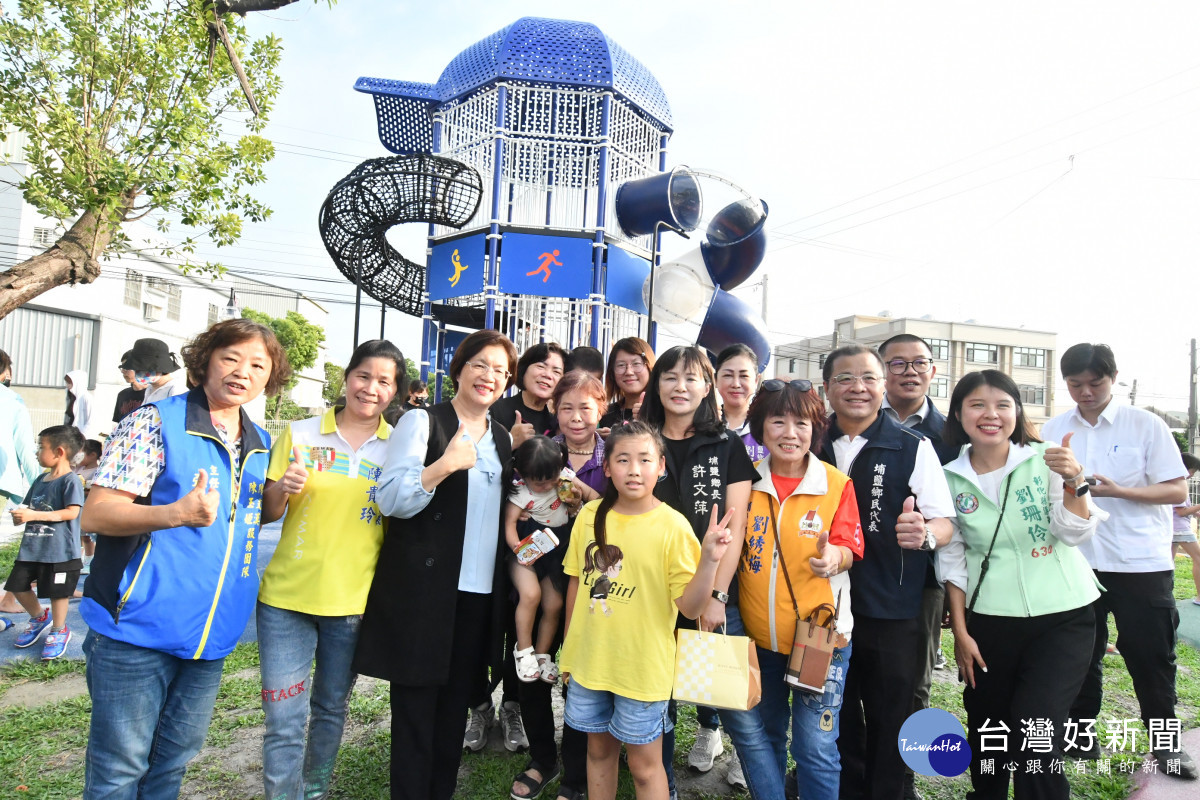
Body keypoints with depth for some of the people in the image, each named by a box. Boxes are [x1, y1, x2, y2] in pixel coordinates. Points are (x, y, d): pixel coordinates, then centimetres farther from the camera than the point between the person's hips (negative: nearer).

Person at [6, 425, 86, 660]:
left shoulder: (70, 480, -14)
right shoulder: (40, 479, 11)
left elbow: (71, 512, -21)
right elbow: (28, 507, 20)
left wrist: (35, 515, -24)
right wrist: (20, 515, -3)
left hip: (60, 551, -8)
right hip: (31, 548, 8)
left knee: (58, 592, 2)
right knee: (18, 586, 13)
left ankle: (59, 631, 23)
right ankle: (39, 617, 38)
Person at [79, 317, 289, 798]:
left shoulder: (262, 445, 9)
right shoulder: (156, 421, -9)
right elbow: (95, 514, -12)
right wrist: (176, 513, -29)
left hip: (211, 632, 6)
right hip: (140, 627, -5)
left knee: (174, 760, 19)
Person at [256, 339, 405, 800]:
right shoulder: (300, 434, 0)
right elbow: (266, 514, 4)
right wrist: (281, 488, -16)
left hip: (355, 602, 1)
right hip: (287, 596, -1)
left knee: (331, 711, 18)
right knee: (284, 722, 1)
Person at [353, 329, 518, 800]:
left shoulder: (502, 439, 15)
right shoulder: (422, 421, -4)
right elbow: (390, 500, -14)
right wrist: (446, 464, -27)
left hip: (481, 593, 6)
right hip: (423, 592, -5)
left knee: (455, 706, 14)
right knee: (415, 707, 3)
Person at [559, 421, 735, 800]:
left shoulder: (672, 526, -15)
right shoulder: (590, 516, -4)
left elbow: (690, 606, -17)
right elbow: (576, 582, 8)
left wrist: (709, 559, -32)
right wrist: (570, 643, 13)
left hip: (642, 666, -4)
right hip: (589, 659, 4)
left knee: (645, 765, 11)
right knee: (599, 749, 21)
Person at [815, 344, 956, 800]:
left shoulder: (914, 448, -7)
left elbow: (944, 523, -7)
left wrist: (924, 534, -27)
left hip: (891, 612, -3)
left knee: (889, 719, 10)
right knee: (837, 714, 17)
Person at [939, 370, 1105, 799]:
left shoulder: (1045, 459, -6)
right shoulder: (950, 478, -2)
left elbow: (1076, 534, -11)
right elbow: (952, 558, 3)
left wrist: (1073, 482, -28)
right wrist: (960, 632, 1)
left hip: (1062, 618, -2)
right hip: (989, 624, 2)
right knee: (986, 733, 11)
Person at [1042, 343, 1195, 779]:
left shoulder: (1146, 425, -4)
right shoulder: (1053, 431, 3)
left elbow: (1177, 491, -6)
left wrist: (1117, 490, -21)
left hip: (1142, 563, -2)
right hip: (1076, 562, 2)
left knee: (1151, 656, 8)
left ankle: (1166, 741, 27)